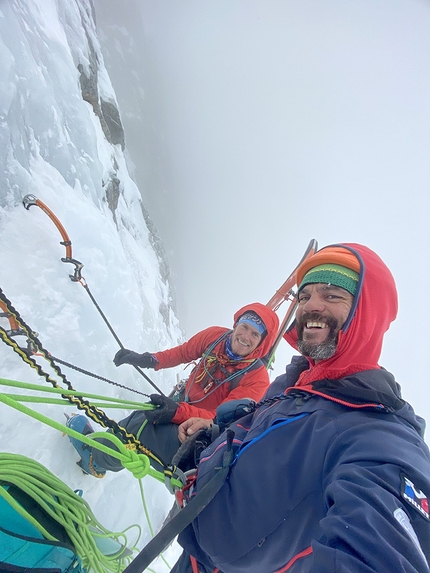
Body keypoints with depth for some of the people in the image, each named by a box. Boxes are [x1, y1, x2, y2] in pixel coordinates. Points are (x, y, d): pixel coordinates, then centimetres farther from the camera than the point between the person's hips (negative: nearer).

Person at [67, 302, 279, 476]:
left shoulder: (257, 377, -24)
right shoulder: (216, 335, -12)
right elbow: (183, 352, 4)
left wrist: (177, 412, -41)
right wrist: (150, 360, -10)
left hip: (204, 431, -5)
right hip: (182, 401, 5)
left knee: (141, 424, -19)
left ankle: (96, 459, 10)